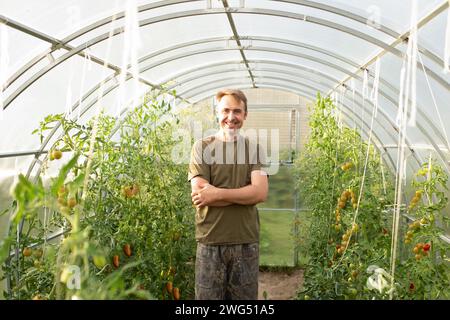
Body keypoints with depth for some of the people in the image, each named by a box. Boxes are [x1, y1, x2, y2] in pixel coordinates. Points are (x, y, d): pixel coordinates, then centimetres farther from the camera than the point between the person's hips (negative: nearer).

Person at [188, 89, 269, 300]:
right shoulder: (202, 147, 0)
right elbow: (199, 193, -11)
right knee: (207, 295, 8)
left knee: (245, 296, 14)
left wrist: (217, 193, -15)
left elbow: (261, 193, -9)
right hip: (210, 240, -1)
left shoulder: (255, 149, 4)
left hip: (246, 241, 2)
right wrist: (245, 194, -12)